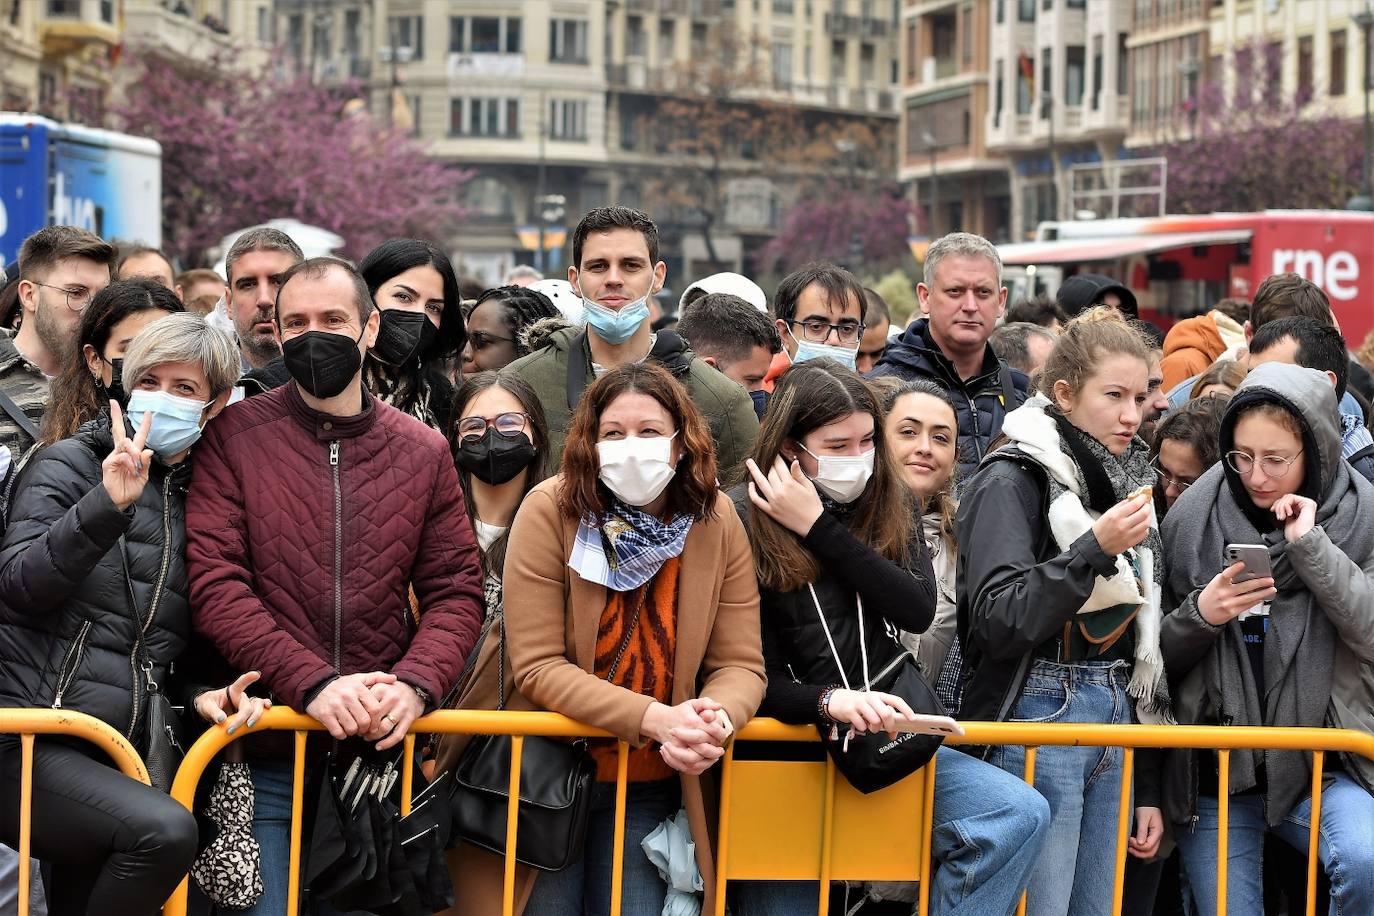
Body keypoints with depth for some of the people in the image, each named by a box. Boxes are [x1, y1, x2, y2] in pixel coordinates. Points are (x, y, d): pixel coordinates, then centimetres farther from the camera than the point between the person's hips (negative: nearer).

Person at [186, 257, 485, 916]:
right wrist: (313, 683, -20)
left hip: (384, 746, 3)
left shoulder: (423, 451, 8)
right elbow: (215, 582, -9)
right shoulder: (235, 437, 0)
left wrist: (414, 684, -14)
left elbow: (457, 589, 6)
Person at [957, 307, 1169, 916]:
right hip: (1039, 714, -7)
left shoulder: (1127, 482, 16)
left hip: (1115, 720, 7)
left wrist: (1148, 788, 17)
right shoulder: (1011, 482, -6)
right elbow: (997, 619, -16)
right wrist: (1094, 548, -22)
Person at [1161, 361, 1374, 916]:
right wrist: (1199, 615, -12)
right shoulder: (1193, 520, 3)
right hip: (1214, 771, 2)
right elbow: (1160, 658, 8)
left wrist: (1311, 547, -16)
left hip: (1322, 763, -2)